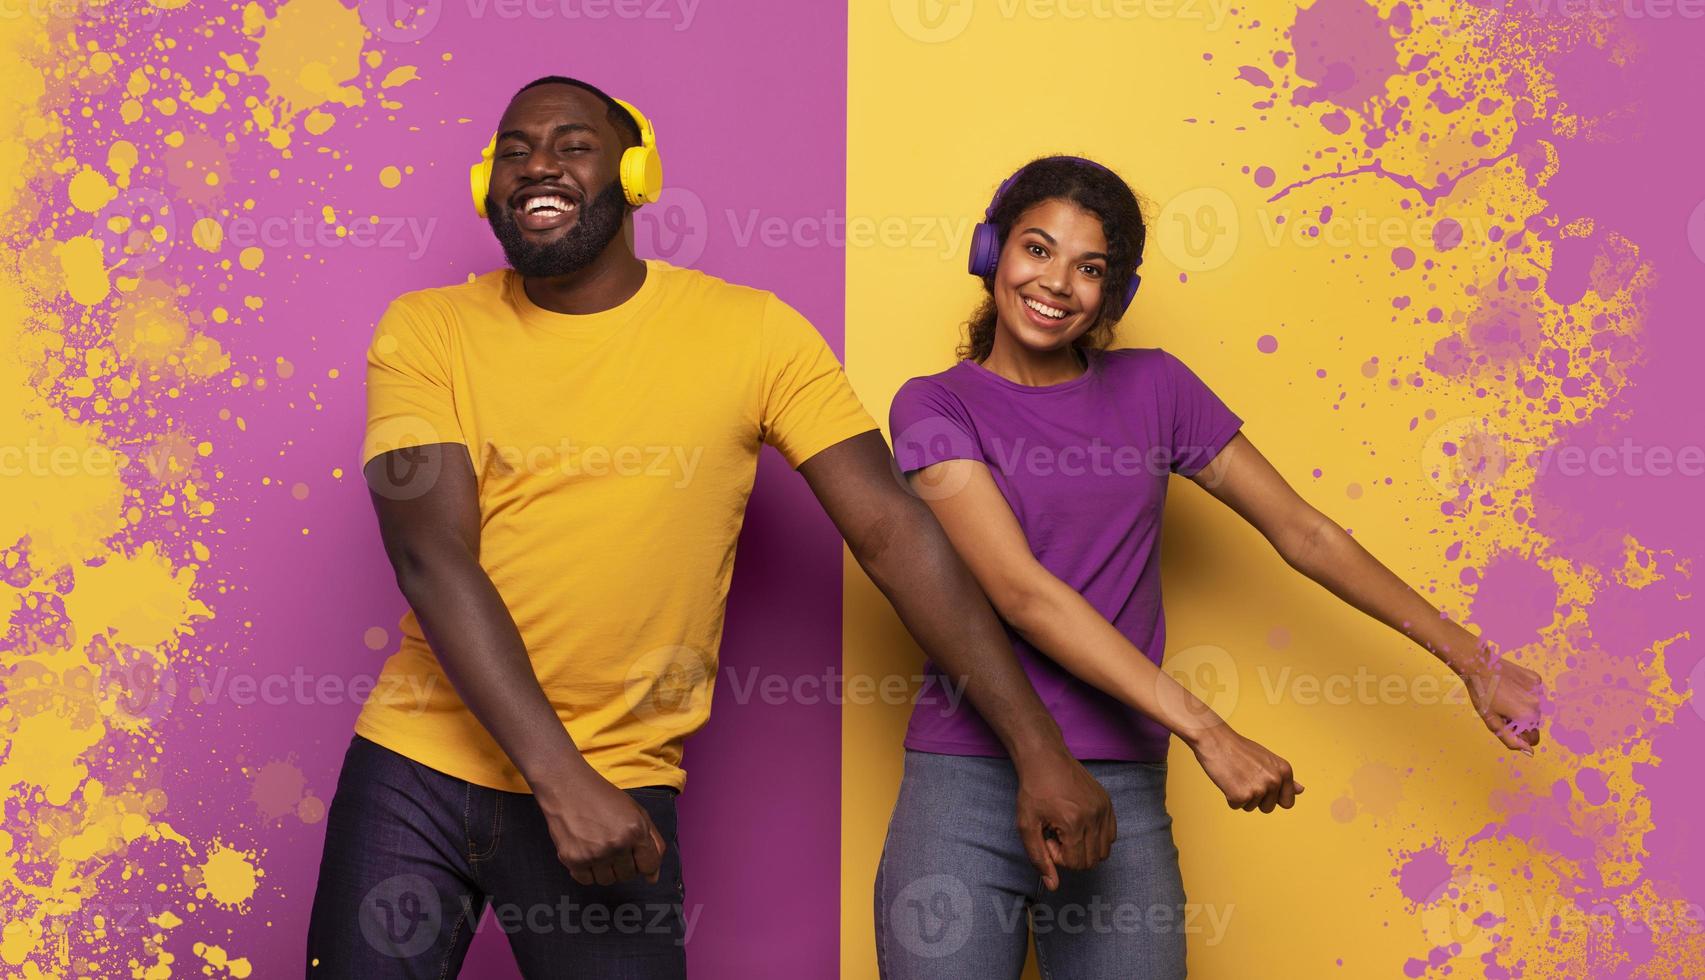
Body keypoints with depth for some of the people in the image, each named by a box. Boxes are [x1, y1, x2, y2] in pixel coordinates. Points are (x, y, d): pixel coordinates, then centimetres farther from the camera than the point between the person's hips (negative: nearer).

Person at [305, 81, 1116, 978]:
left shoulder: (752, 333, -3)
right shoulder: (428, 332, -3)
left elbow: (893, 534, -5)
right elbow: (431, 557, -13)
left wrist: (1040, 749, -9)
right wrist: (562, 782, -23)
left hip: (617, 786, -1)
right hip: (417, 767, 1)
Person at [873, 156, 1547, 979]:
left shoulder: (1153, 389, 9)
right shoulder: (936, 406, -1)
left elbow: (1301, 531, 14)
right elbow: (1020, 590, -13)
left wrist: (1471, 660, 12)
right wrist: (1204, 730, -19)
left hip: (1123, 795, 2)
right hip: (965, 790, -2)